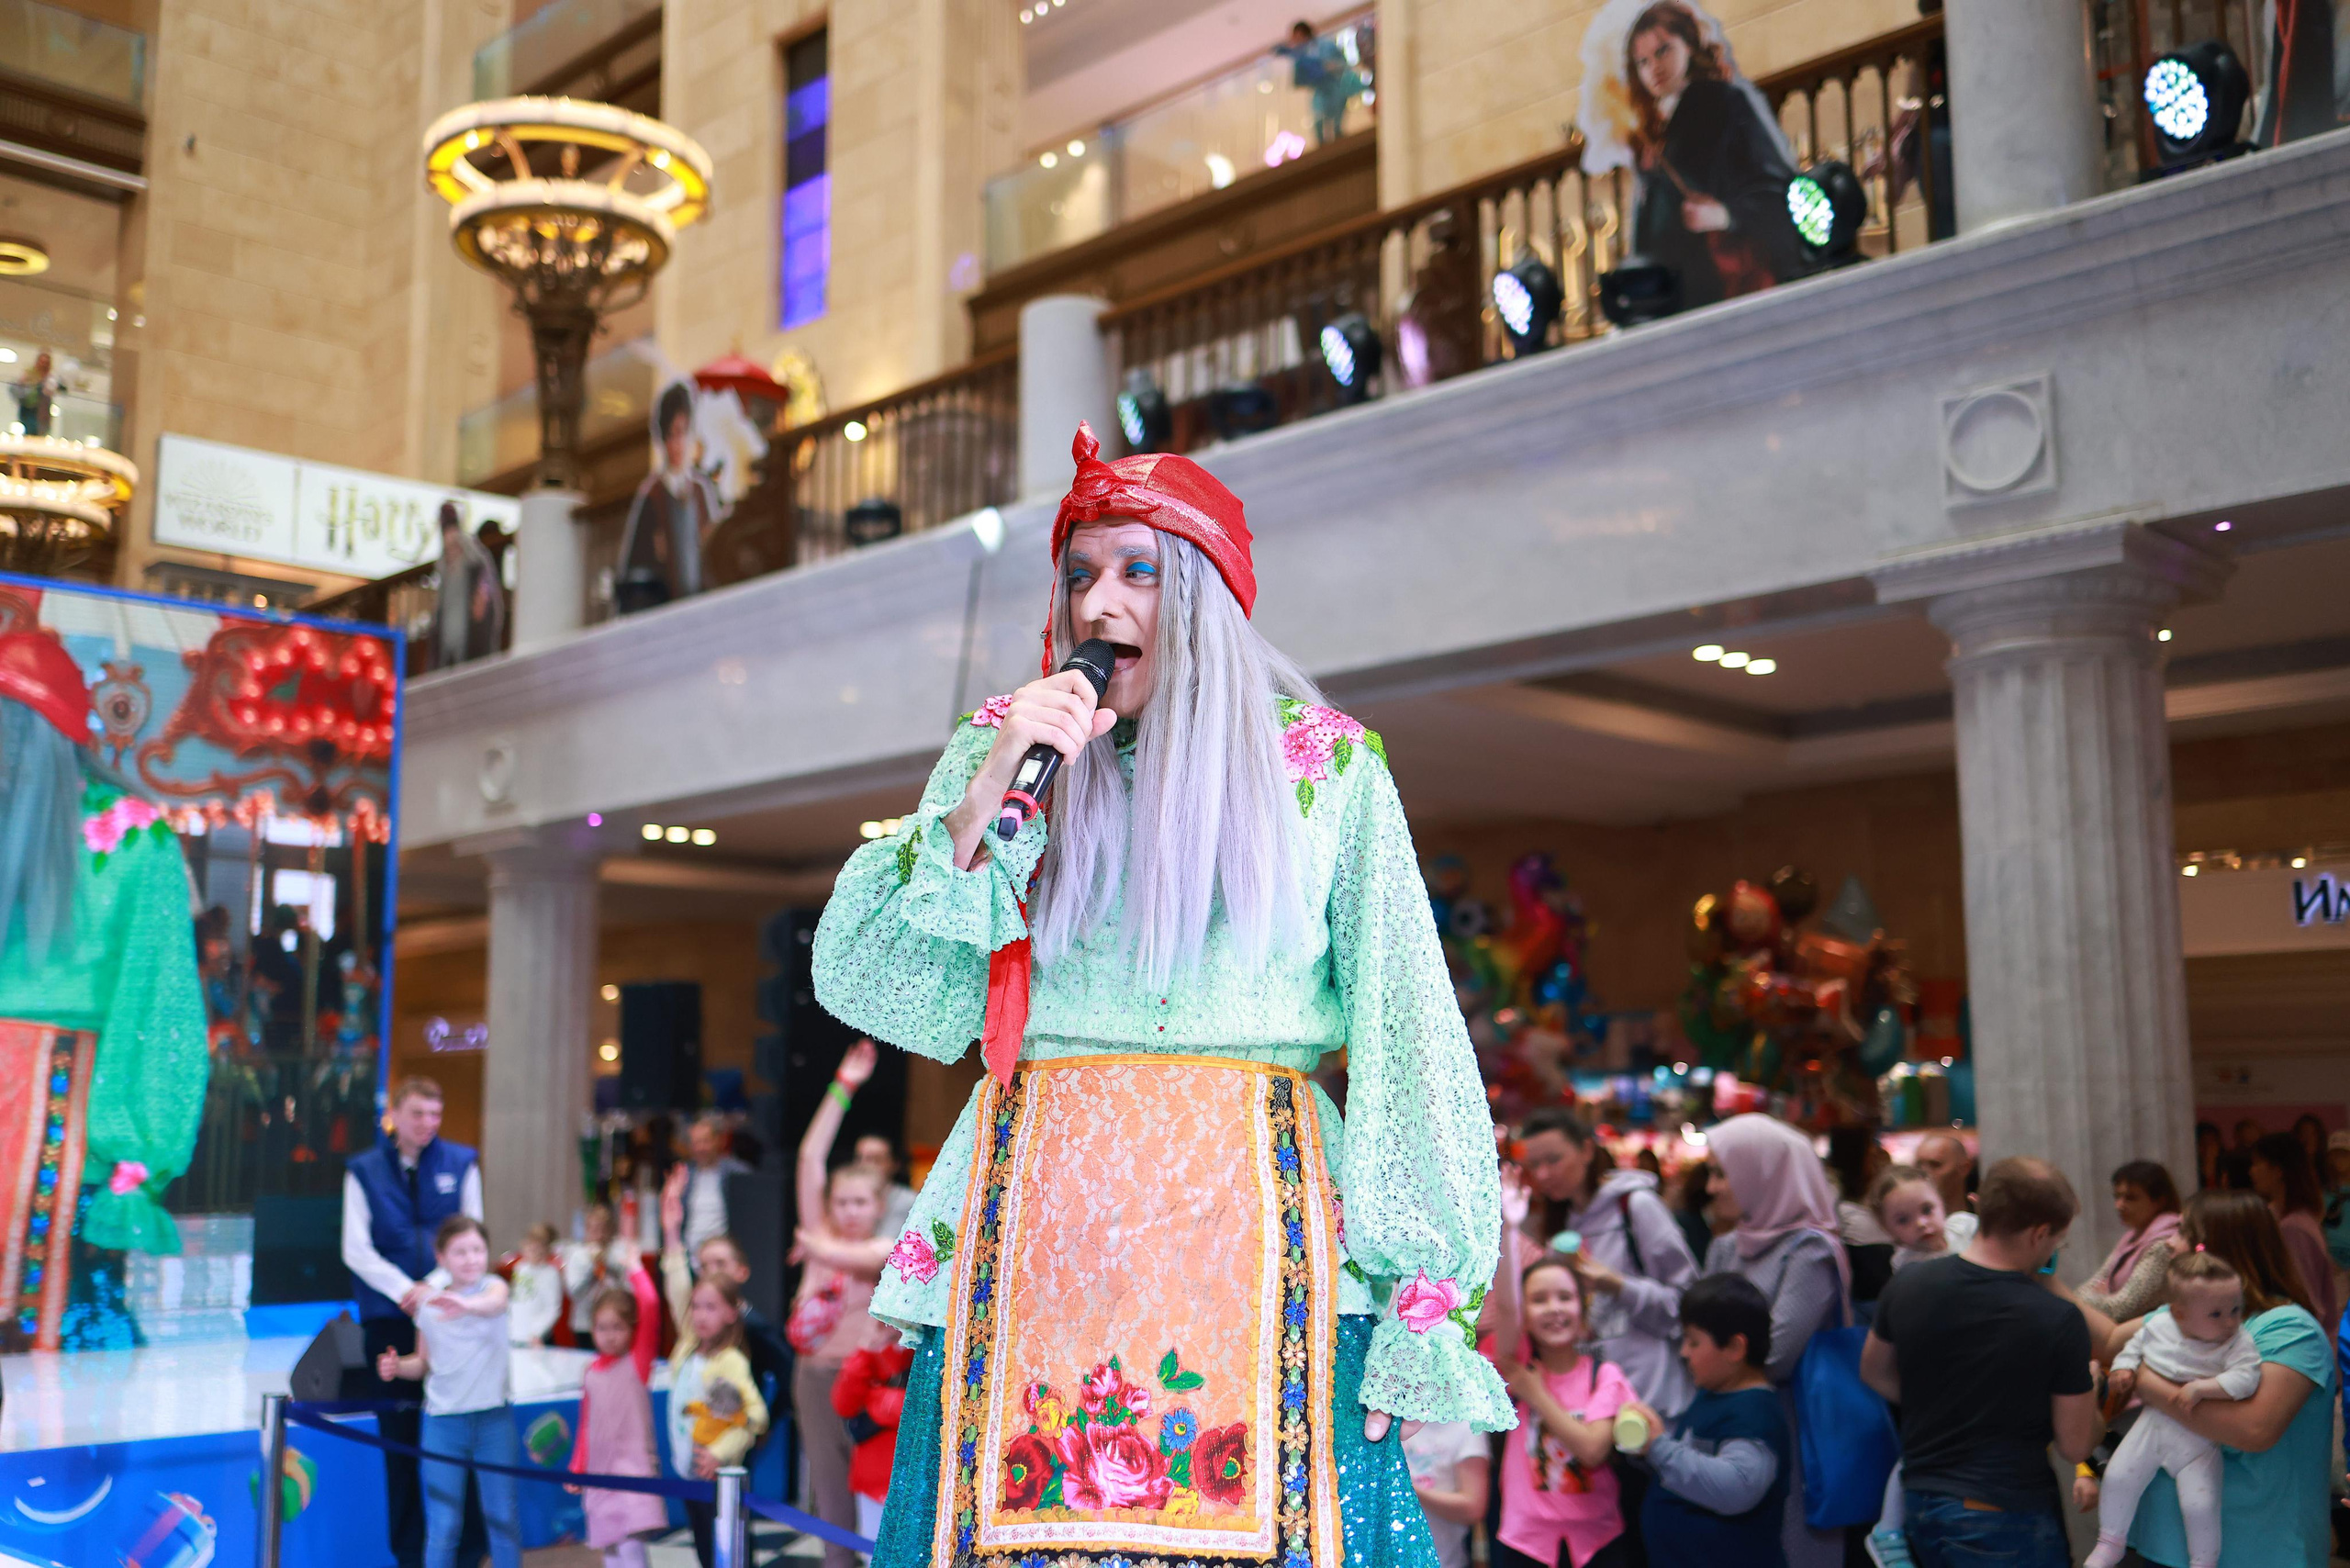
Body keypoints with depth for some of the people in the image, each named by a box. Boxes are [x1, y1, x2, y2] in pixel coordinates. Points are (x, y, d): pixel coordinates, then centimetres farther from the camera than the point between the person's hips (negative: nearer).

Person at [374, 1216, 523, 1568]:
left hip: (493, 1419, -1)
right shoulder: (427, 1303, 3)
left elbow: (495, 1303, -32)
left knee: (503, 1518, 7)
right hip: (442, 1420, 1)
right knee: (442, 1526, 2)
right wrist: (397, 1366, -8)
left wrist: (466, 1304, -53)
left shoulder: (492, 1286, -6)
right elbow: (424, 1363, 14)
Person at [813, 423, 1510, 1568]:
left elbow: (1405, 1031, 3)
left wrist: (1428, 1299, -3)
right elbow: (860, 978, 2)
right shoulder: (998, 749, 8)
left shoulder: (1328, 767, 4)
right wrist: (987, 796, -10)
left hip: (1255, 1218, -1)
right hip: (1038, 1218, 1)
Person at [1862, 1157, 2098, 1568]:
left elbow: (1874, 1372, 12)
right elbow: (2076, 1446, -9)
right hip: (2009, 1516, -5)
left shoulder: (1907, 1285, -6)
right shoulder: (2059, 1320, -19)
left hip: (1919, 1504, 5)